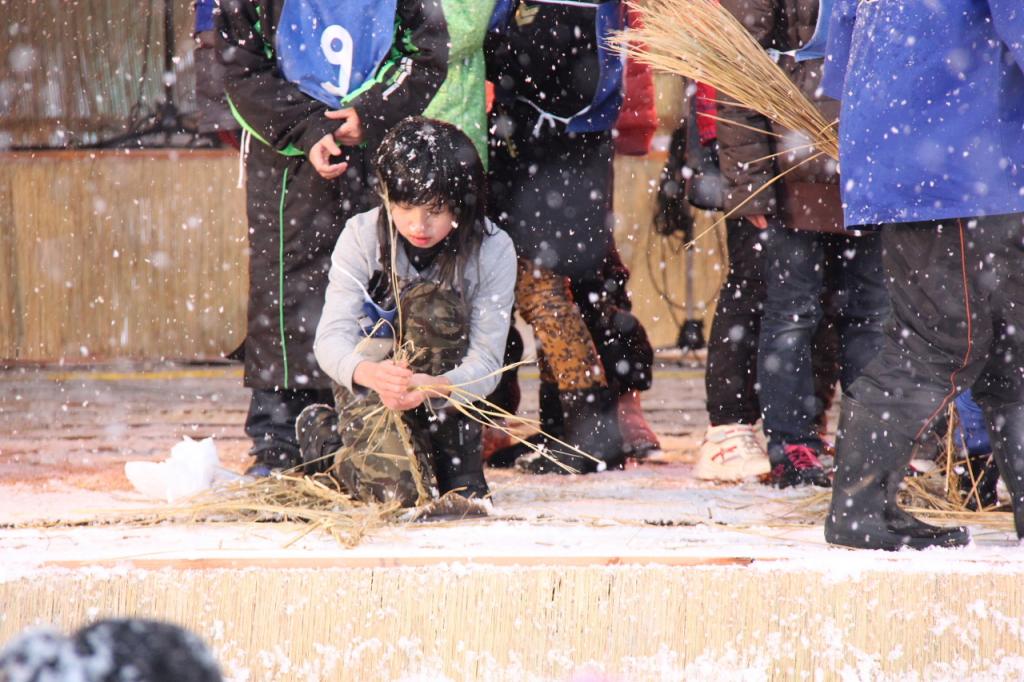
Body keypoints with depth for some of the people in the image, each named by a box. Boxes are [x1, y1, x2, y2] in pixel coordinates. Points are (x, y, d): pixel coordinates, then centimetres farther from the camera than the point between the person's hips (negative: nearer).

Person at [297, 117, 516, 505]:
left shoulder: (493, 251, -14)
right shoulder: (362, 236, -14)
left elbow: (486, 360, -19)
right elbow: (331, 337, -21)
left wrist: (435, 386, -41)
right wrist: (369, 372, -45)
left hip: (448, 389, 3)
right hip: (368, 385, -3)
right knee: (398, 487, -23)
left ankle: (453, 457, -4)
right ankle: (326, 436, 8)